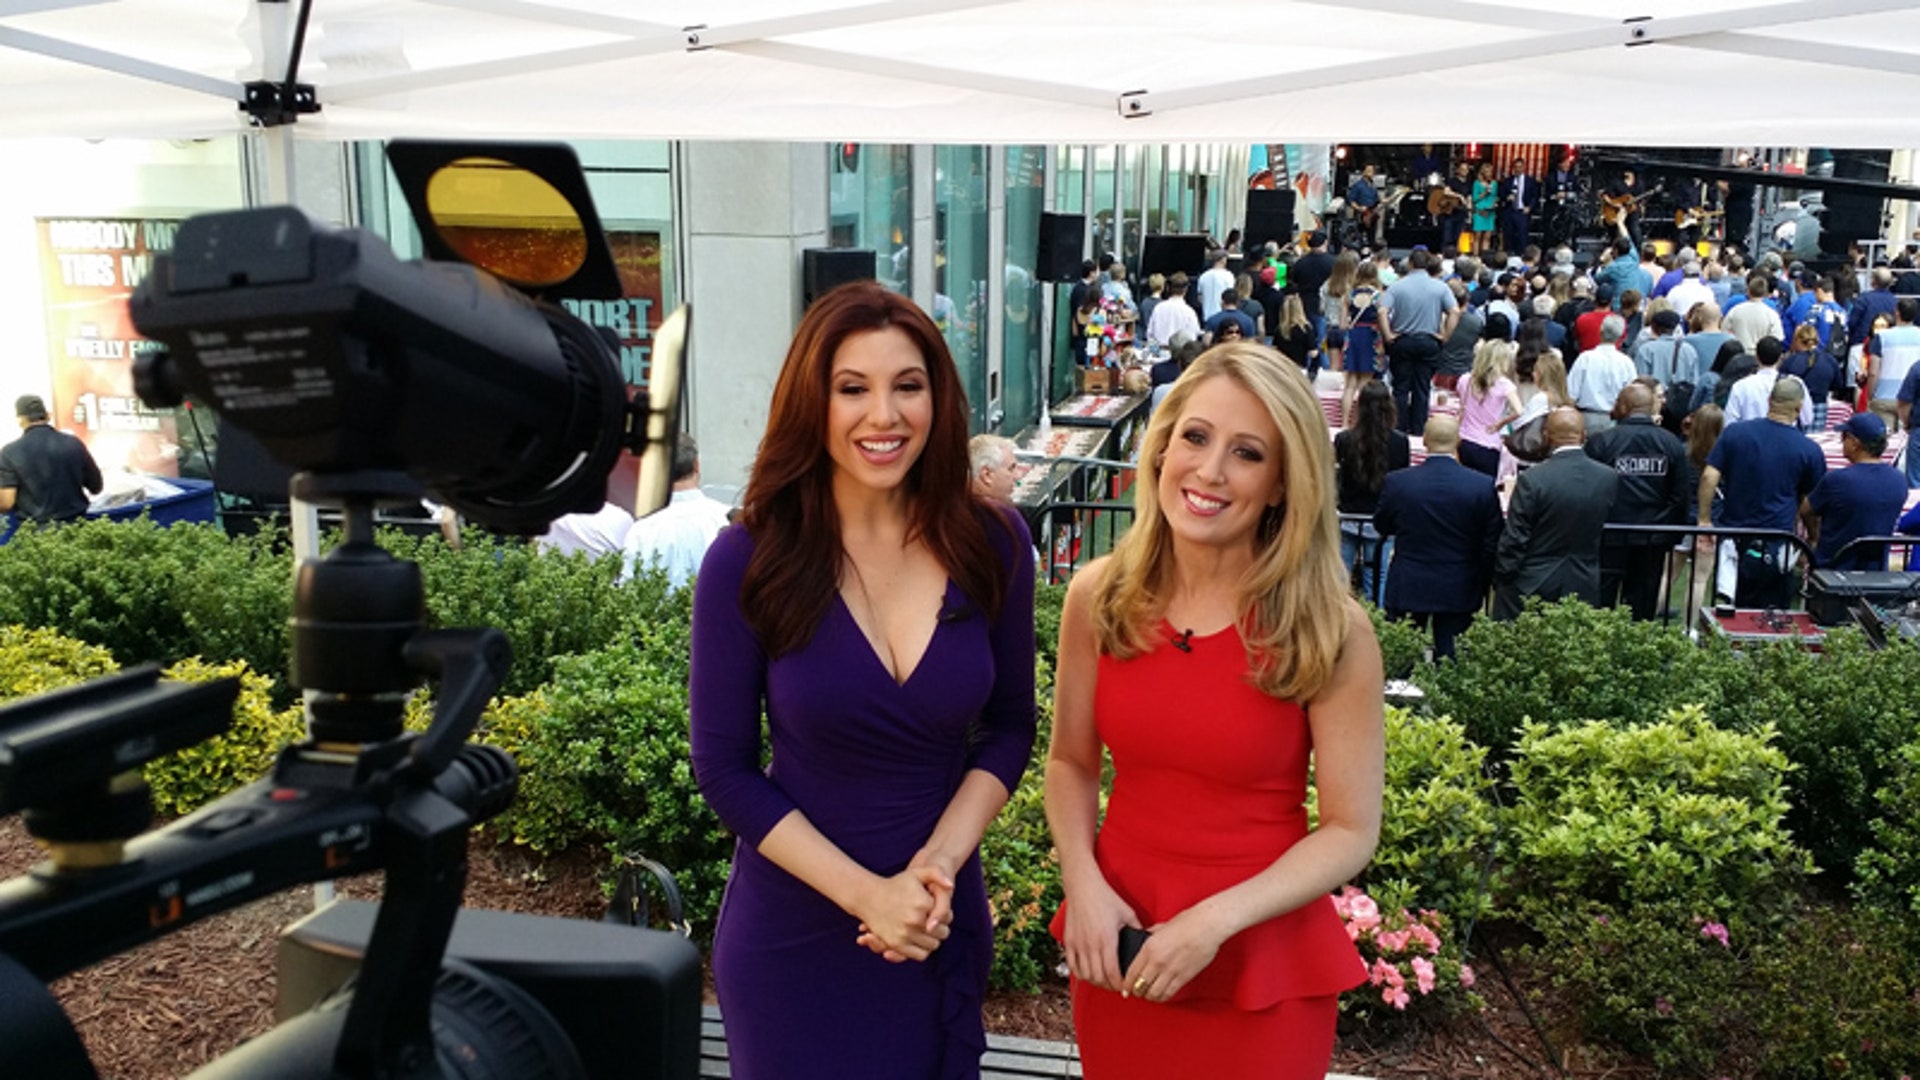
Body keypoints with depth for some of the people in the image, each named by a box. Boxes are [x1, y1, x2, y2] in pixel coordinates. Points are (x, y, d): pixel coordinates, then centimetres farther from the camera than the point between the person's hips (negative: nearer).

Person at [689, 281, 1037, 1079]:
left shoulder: (993, 544, -8)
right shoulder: (749, 561, -14)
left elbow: (1009, 727, 2)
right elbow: (723, 768, -10)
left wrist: (938, 865, -12)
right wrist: (865, 893, -17)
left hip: (945, 927, 2)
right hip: (791, 937, -2)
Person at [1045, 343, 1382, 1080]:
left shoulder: (1330, 631, -14)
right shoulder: (1099, 596, -6)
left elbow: (1350, 831, -10)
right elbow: (1071, 762, 5)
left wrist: (1217, 920, -20)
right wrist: (1082, 882, -11)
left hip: (1261, 964, -3)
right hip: (1121, 944, 3)